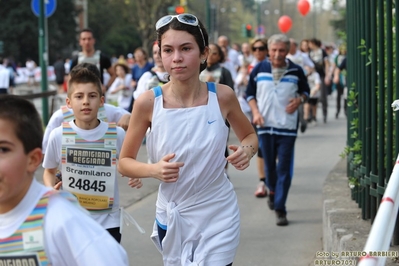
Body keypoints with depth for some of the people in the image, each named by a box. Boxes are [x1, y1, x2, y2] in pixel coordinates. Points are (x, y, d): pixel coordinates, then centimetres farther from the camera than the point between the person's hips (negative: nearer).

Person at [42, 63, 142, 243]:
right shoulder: (58, 136, -8)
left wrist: (134, 177, -13)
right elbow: (49, 170, 8)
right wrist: (51, 190, -12)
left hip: (108, 221, 0)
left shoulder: (117, 134, -8)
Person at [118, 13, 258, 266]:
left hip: (218, 216, -1)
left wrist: (246, 150, -14)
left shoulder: (223, 96, -11)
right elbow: (124, 162, -2)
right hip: (172, 217, 1)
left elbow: (250, 135, 8)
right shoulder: (148, 102, -13)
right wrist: (154, 170, -22)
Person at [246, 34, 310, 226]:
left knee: (284, 168, -5)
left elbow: (306, 90, 15)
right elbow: (249, 93, 11)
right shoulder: (259, 69, 2)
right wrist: (255, 112, -4)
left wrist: (299, 100, -7)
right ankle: (272, 192, 42)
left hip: (287, 126, -1)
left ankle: (280, 208, -2)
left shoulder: (296, 71, 1)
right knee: (269, 165, 12)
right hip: (265, 125, 1)